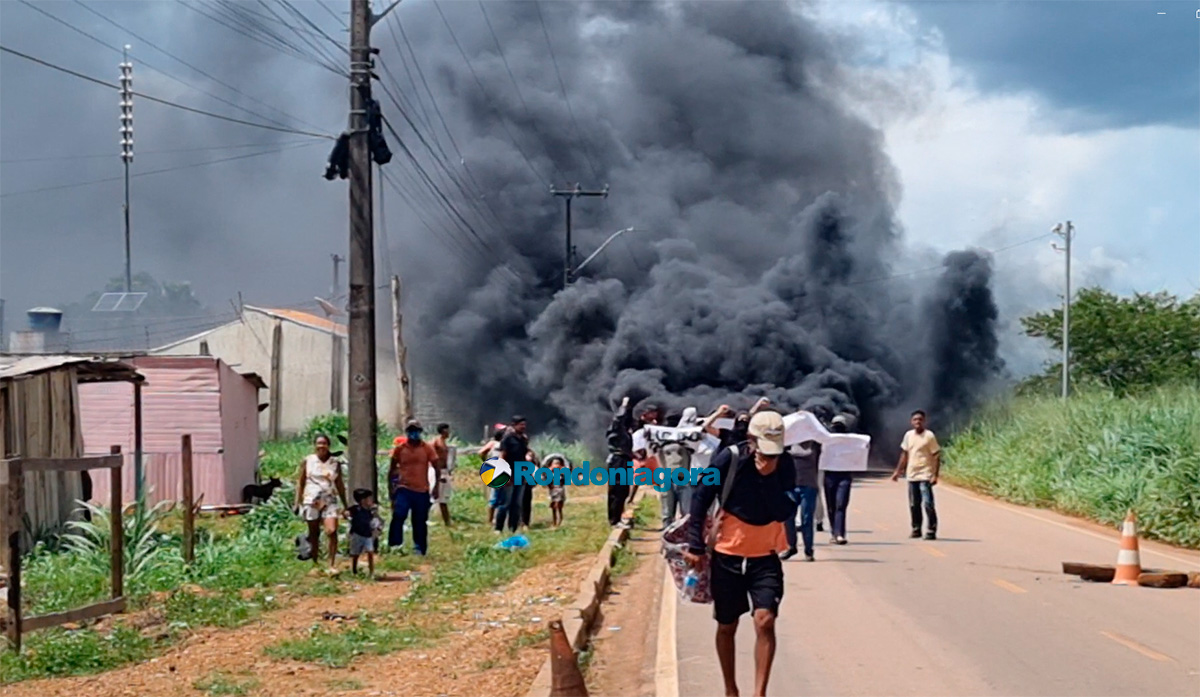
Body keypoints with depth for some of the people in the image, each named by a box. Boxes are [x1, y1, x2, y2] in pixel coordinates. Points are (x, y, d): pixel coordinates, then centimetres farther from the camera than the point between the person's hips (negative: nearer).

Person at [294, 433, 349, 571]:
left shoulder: (335, 463, 6)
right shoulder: (307, 461, 3)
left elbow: (340, 484, 11)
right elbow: (300, 483, 7)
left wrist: (345, 504, 12)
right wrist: (298, 502, 2)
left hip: (329, 500, 0)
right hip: (312, 501, 0)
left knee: (332, 531, -16)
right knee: (314, 534, 5)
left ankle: (332, 564, -13)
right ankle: (315, 563, 16)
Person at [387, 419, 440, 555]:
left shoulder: (427, 449, 1)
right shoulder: (399, 449, 2)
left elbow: (436, 468, 6)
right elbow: (392, 469, 10)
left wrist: (436, 487, -1)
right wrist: (390, 487, 5)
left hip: (422, 491, 1)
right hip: (404, 489, -1)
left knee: (420, 522, 6)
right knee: (398, 515, -21)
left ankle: (419, 549, 18)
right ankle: (396, 543, -13)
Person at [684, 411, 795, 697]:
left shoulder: (784, 464, -9)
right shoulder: (730, 459, -13)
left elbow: (786, 513, -15)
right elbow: (701, 499, -6)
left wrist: (769, 477, -27)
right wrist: (695, 545, -7)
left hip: (765, 557, 0)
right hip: (727, 555, 0)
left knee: (765, 621, -16)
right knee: (727, 626, 11)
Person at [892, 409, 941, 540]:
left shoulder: (929, 436, -6)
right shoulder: (908, 435, 10)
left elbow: (937, 456, -7)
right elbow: (904, 455, 19)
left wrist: (935, 475, -14)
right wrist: (897, 471, 17)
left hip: (925, 476, -6)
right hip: (911, 475, 6)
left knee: (928, 504, -11)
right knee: (913, 505, 11)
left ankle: (931, 531, -6)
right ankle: (916, 529, 23)